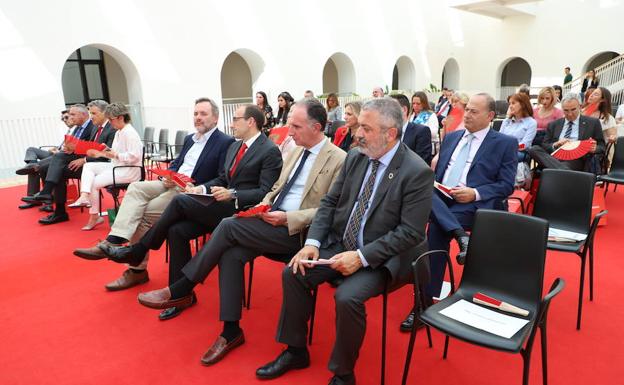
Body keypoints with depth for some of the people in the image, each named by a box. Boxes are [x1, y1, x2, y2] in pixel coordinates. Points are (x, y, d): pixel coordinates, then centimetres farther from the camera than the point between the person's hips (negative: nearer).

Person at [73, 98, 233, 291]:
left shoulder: (225, 142, -6)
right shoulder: (189, 138, 20)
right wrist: (169, 176, 0)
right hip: (172, 184, 7)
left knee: (143, 214, -17)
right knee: (136, 188, -17)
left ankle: (137, 269, -6)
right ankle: (113, 243, -21)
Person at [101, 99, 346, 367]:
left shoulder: (338, 160, -8)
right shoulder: (296, 152, 16)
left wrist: (287, 218, -21)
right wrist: (264, 204, 0)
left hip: (296, 232, -7)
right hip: (271, 222, 7)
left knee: (229, 225, -22)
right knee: (230, 254, -18)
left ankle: (180, 290, -6)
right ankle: (231, 331, -6)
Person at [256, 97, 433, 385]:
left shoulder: (417, 172, -17)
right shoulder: (354, 157, 1)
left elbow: (410, 232, -19)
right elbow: (330, 202, 5)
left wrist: (362, 256, -24)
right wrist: (312, 242, -9)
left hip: (382, 257, -6)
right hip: (341, 244, 6)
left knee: (347, 296, -28)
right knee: (293, 272, -6)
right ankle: (295, 351, 14)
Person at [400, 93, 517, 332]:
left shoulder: (505, 143, 8)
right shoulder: (451, 137, 23)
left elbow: (506, 186, 1)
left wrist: (475, 193, -16)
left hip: (472, 205, -4)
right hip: (439, 199, 5)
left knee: (436, 229, -31)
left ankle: (426, 303, -23)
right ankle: (460, 235, -34)